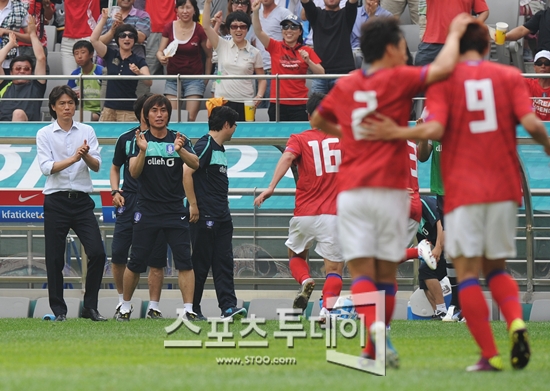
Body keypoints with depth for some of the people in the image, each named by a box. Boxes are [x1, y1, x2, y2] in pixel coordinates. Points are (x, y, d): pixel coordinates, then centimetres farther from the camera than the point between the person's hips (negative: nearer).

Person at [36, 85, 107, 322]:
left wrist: (86, 155, -20)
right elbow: (46, 167, -10)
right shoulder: (44, 134, 2)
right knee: (55, 258, 0)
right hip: (56, 202, -1)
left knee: (97, 252, -10)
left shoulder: (87, 131, 7)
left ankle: (90, 306, 1)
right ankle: (58, 309, 10)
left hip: (82, 201, 2)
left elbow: (96, 166, 1)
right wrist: (73, 158, -22)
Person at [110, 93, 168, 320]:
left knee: (156, 260, -2)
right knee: (118, 255, -3)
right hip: (129, 201, 1)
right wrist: (115, 191, 4)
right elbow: (115, 168, 20)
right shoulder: (126, 139, 7)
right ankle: (123, 301, 16)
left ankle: (153, 307, 7)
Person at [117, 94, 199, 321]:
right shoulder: (140, 140, 3)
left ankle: (189, 309, -9)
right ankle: (125, 306, 21)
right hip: (147, 211, 0)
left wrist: (181, 150, -32)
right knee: (136, 263, 4)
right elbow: (134, 172, -8)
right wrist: (142, 151, -26)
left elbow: (195, 164, -12)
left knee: (184, 261, -10)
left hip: (175, 210, 0)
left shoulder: (178, 140, 3)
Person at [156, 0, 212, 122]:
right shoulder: (169, 28, 0)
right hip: (173, 77, 2)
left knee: (191, 118, -10)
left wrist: (206, 79, 6)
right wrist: (161, 57, -19)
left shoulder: (200, 30, -6)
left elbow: (209, 56, 5)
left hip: (194, 77, -2)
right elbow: (160, 51, 5)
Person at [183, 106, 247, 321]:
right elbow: (187, 172, -19)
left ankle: (228, 307, -4)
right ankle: (192, 309, 5)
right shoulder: (205, 145, -11)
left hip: (222, 215, 9)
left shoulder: (220, 149, 18)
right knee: (200, 262, -2)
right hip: (204, 215, -9)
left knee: (224, 262, 1)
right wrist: (193, 204, -19)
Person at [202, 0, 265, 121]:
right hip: (222, 101, 0)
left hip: (245, 103, 0)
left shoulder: (254, 53, 5)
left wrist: (259, 96, -9)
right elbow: (206, 27, -5)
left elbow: (262, 79, 9)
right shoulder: (222, 46, 5)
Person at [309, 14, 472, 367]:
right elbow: (444, 67, -16)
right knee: (386, 272, 9)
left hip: (352, 190, 3)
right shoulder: (398, 79, -3)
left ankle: (375, 327, -28)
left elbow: (317, 120, 29)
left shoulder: (345, 86, 12)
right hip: (391, 190, -3)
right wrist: (455, 33, 1)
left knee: (361, 270, -3)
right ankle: (374, 350, 12)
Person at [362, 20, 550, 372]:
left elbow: (435, 129, -13)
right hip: (504, 185, 3)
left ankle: (490, 355, -6)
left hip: (462, 187, -3)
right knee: (496, 267, 17)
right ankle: (516, 321, -11)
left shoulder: (444, 80, 2)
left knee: (468, 271, 1)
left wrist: (396, 133, -3)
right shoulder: (510, 76, 7)